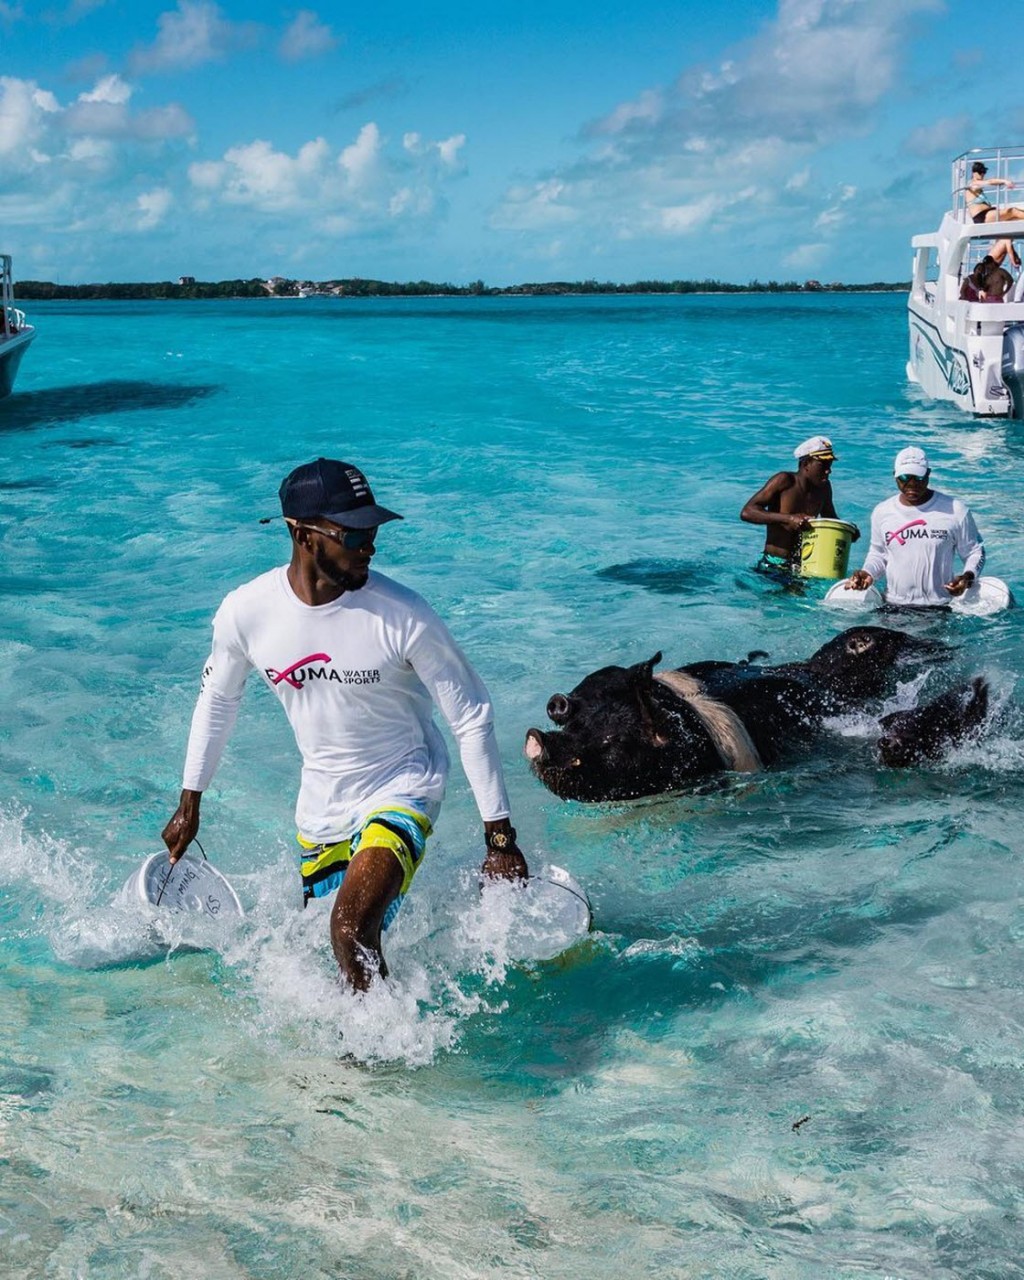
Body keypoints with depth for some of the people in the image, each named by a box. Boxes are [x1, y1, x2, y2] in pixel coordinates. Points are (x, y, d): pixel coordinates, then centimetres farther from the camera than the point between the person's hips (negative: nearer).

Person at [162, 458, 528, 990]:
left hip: (401, 789, -4)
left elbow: (471, 719, -14)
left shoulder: (403, 616, -24)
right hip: (320, 801, 5)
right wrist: (189, 804, 13)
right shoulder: (245, 612, -15)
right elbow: (217, 700, 5)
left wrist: (500, 837, -12)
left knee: (351, 930, -25)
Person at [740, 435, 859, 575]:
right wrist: (788, 519, -30)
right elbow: (746, 512, -19)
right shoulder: (784, 481, -11)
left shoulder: (824, 487, 6)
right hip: (773, 566, -5)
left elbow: (830, 518, 27)